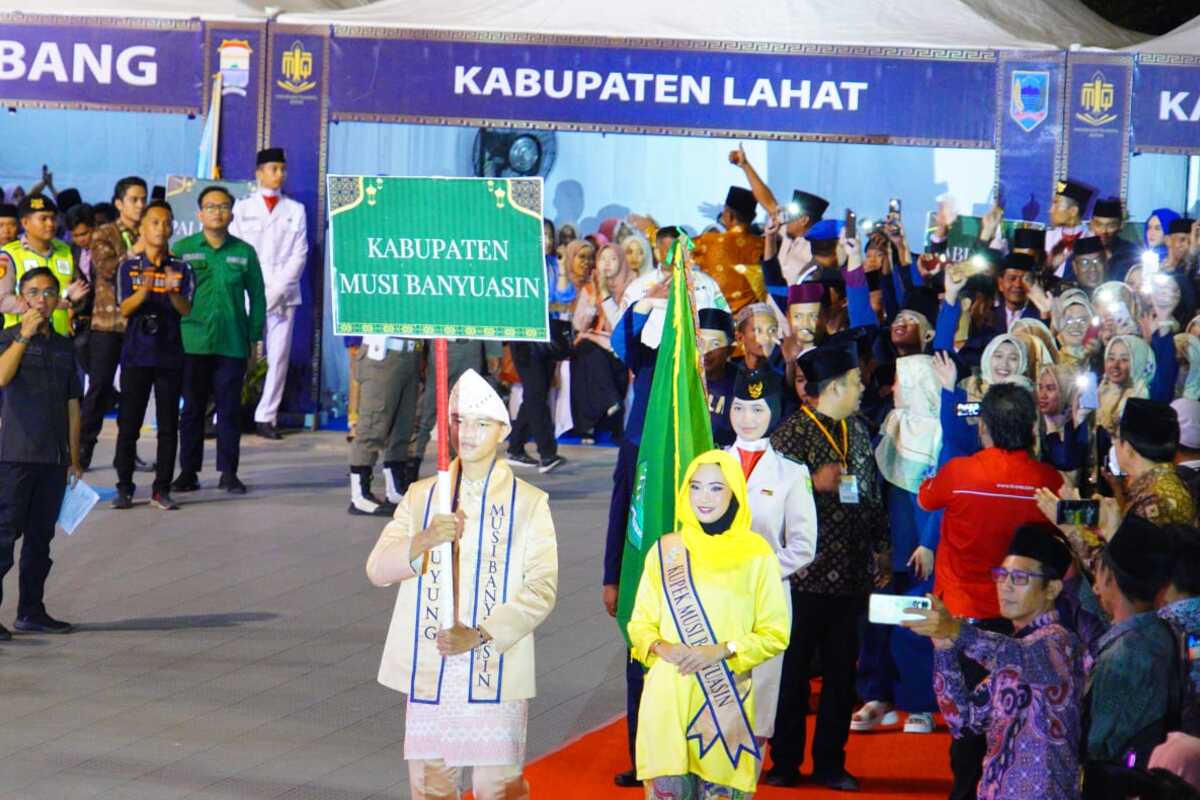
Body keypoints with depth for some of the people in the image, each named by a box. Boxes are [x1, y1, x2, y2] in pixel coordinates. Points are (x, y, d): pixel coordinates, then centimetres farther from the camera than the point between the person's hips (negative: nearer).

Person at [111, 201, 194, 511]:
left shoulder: (180, 268, 5)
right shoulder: (129, 267, 4)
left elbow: (186, 310, -5)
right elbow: (125, 309, -6)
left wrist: (173, 292, -26)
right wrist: (144, 291, -26)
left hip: (170, 355, 1)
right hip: (136, 354, -1)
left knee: (168, 425, 1)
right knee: (129, 423, -1)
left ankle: (162, 489, 5)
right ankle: (124, 488, 6)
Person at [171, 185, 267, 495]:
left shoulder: (244, 252, 6)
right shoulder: (182, 249, 5)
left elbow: (257, 297, 10)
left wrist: (255, 338, 4)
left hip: (232, 344, 0)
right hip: (192, 342, 0)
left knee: (230, 409, 2)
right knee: (192, 409, 6)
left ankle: (228, 472, 8)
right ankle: (188, 471, 12)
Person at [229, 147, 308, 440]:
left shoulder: (295, 210, 13)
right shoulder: (243, 209, 11)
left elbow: (300, 254, 6)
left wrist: (278, 289, -7)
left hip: (283, 295, 1)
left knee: (279, 356, -3)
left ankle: (266, 417, 0)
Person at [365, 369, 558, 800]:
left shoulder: (529, 503, 1)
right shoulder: (422, 496, 10)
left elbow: (541, 589, -7)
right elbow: (378, 568, 0)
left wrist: (479, 634, -19)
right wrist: (424, 541, -21)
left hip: (495, 669, -3)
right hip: (428, 668, 3)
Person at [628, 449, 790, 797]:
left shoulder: (756, 553, 0)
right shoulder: (665, 550, 7)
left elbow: (775, 634, 1)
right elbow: (640, 624, 12)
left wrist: (722, 650, -13)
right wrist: (661, 647, -10)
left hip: (726, 699, -1)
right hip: (668, 695, 2)